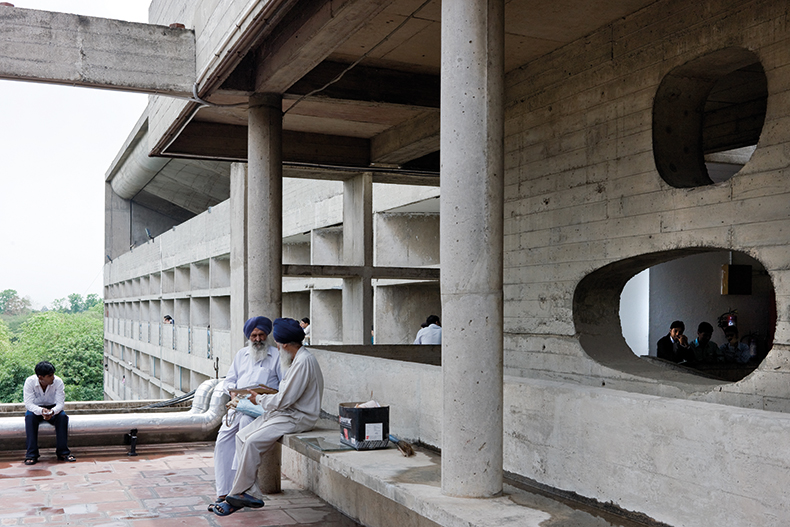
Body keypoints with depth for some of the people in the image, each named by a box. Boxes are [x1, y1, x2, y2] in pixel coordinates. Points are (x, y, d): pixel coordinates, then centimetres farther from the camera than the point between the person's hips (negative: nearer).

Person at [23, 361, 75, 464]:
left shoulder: (58, 381, -20)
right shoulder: (29, 381, -22)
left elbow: (60, 403, -21)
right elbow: (28, 404, -26)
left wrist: (52, 412, -44)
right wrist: (41, 411, -46)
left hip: (53, 409, 1)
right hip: (35, 409, -1)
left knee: (63, 416, -31)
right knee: (29, 417, -34)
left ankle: (62, 452, -23)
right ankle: (31, 455, -29)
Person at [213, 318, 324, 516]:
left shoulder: (304, 362, -20)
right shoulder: (297, 359, 15)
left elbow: (284, 400, -21)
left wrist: (260, 399, -6)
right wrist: (269, 392, 9)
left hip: (296, 418, -11)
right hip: (285, 412, 11)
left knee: (253, 442, -22)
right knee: (242, 436, 0)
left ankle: (237, 496, -7)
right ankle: (250, 493, -3)